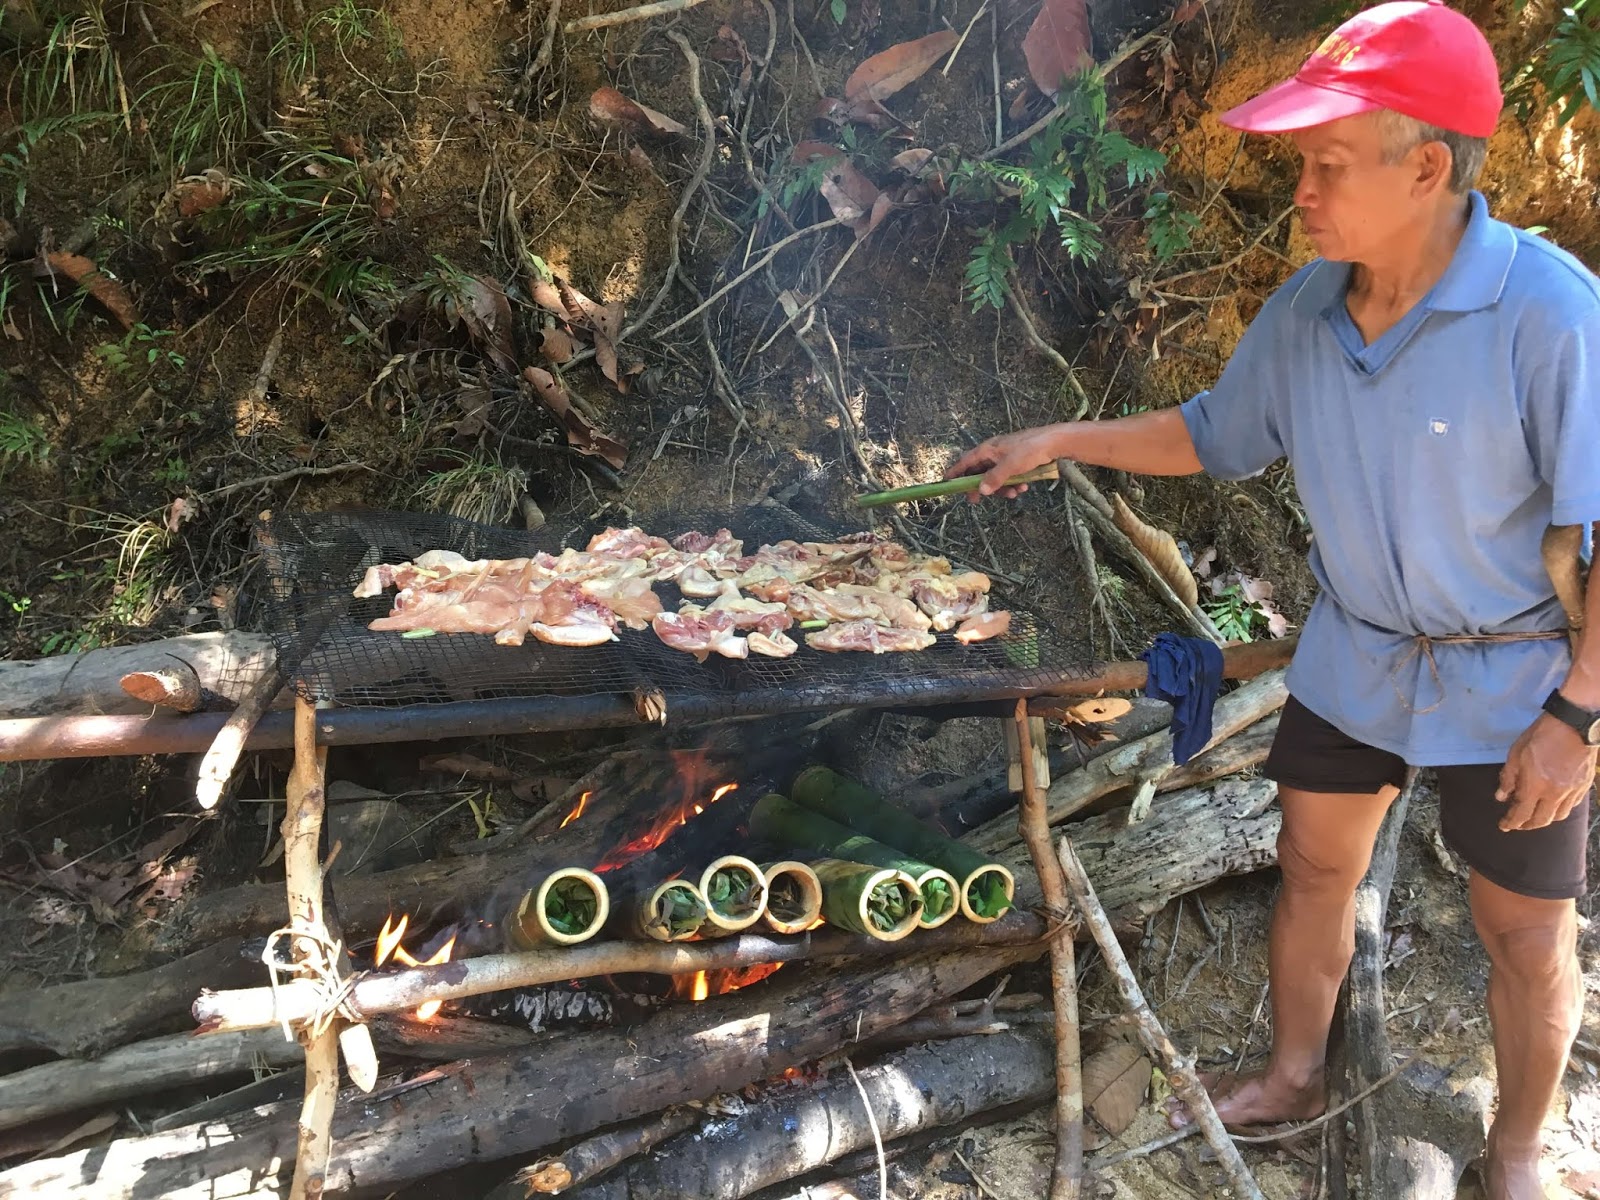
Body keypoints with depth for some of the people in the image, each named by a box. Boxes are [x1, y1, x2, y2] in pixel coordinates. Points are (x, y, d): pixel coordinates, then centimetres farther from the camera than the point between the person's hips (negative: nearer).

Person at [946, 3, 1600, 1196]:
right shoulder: (1307, 307, -9)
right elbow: (1216, 434, 8)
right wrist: (1061, 439, 1)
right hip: (1354, 654, 5)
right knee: (1313, 870, 18)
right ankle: (1295, 1076, 43)